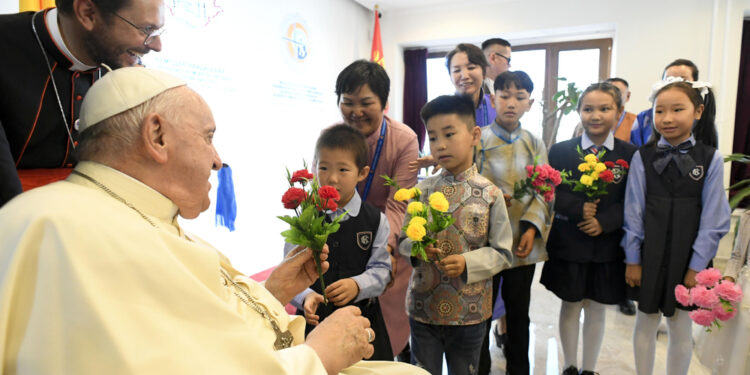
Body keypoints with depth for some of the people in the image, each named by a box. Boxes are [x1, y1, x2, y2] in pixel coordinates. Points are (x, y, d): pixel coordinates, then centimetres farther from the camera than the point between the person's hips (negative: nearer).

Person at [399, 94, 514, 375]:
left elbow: (502, 253, -6)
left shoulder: (490, 194, -9)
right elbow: (403, 240, 3)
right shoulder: (422, 190, -3)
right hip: (424, 307, 1)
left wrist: (467, 263, -21)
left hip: (470, 312, -1)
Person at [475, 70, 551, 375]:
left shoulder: (535, 145, 7)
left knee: (519, 312, 15)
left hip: (524, 241, 3)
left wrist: (532, 228, -8)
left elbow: (544, 191, 3)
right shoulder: (478, 140, -2)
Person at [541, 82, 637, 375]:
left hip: (607, 247, 1)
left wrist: (604, 221, -18)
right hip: (568, 245, 0)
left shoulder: (630, 155, -1)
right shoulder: (560, 151, -1)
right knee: (570, 306, 13)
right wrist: (578, 208, -20)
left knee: (596, 308, 14)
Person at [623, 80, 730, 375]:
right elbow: (634, 211, -2)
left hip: (686, 257, 0)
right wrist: (632, 260, -3)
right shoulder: (642, 157, -3)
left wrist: (697, 266, -5)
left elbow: (713, 217, -3)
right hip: (648, 254, 1)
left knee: (680, 327, 12)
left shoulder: (711, 159, -3)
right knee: (646, 322, 13)